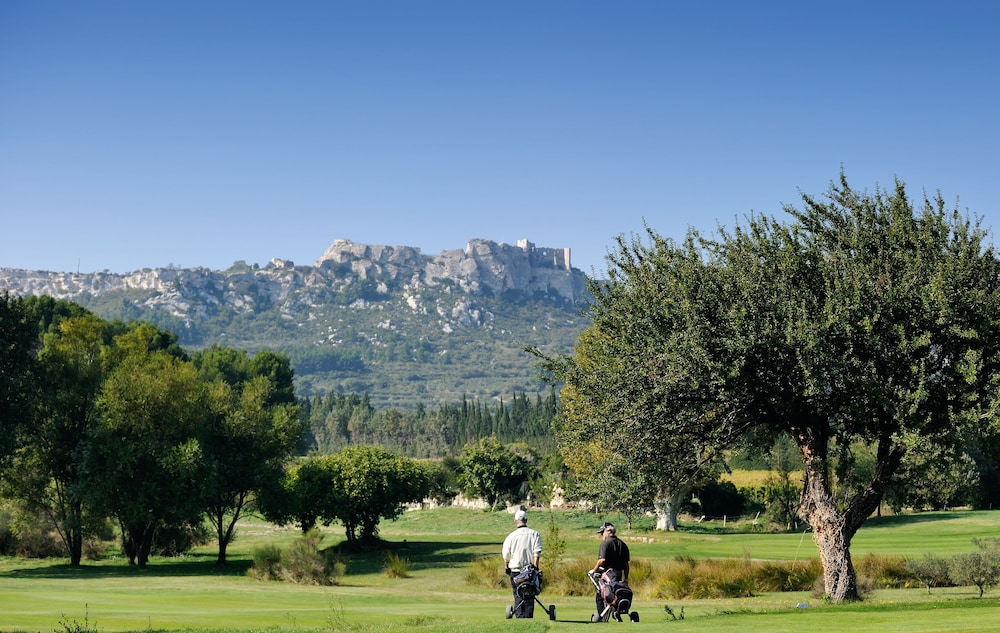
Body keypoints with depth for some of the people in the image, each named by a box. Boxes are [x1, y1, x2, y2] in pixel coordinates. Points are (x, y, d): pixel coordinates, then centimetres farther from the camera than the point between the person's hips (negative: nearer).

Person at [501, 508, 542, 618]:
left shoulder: (511, 536, -2)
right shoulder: (534, 534, 0)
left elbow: (506, 556, 4)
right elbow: (537, 553, -6)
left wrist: (507, 567, 18)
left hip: (515, 570, -1)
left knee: (518, 597, 5)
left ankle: (519, 618, -3)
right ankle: (529, 618, 4)